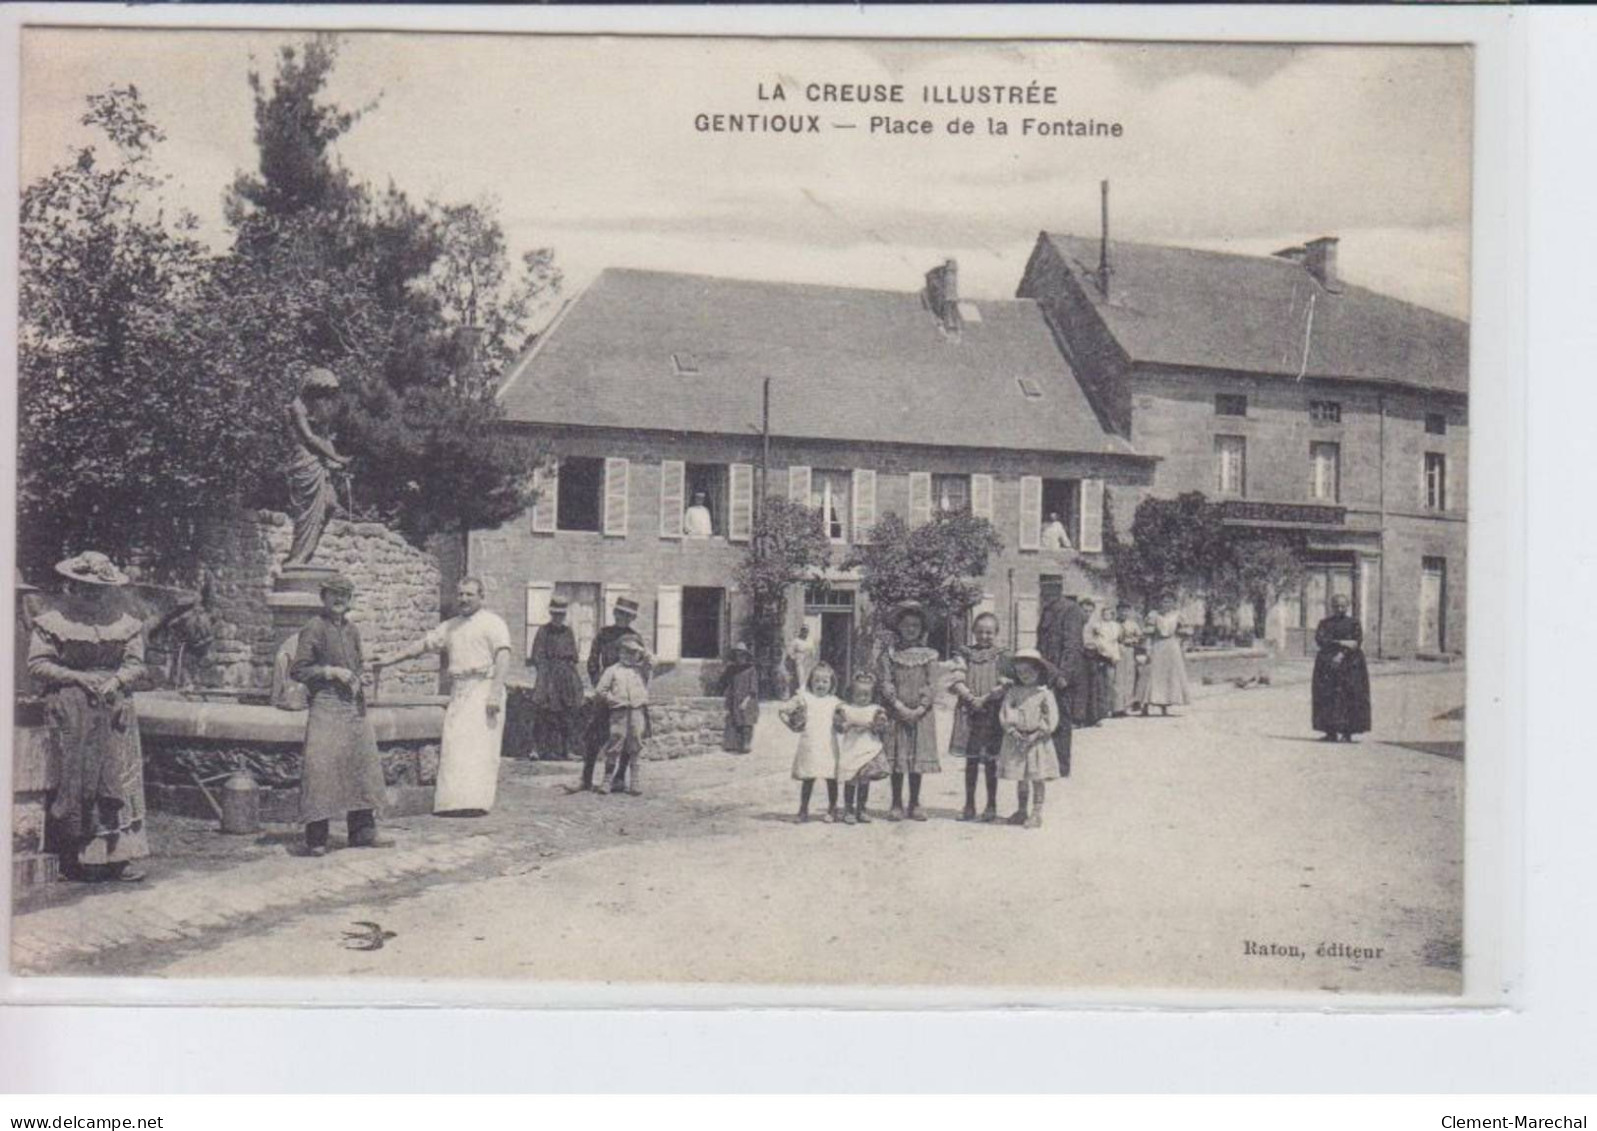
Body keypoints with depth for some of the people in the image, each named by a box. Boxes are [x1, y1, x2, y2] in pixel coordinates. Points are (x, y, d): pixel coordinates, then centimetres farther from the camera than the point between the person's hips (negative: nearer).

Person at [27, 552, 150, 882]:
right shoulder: (52, 620, 3)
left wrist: (115, 680, -13)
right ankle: (75, 857, -5)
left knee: (119, 774, -4)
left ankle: (118, 854, -3)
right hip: (68, 704, -3)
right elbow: (37, 664, -3)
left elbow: (135, 663, 8)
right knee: (77, 776, -9)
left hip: (114, 704, 3)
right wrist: (79, 678, -13)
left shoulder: (124, 622, 12)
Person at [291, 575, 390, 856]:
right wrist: (331, 672, -15)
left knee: (362, 765, 8)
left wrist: (359, 672, 5)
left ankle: (363, 832, 17)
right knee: (321, 767, -10)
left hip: (354, 706, 7)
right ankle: (316, 838, -5)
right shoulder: (313, 628, -5)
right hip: (325, 706, -7)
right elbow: (297, 670, -9)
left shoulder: (352, 630, 14)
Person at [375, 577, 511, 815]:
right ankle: (454, 801, 0)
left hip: (483, 688, -6)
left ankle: (476, 801, -16)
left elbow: (503, 657, -9)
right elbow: (422, 645, 26)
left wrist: (495, 693, -20)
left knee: (478, 747, -12)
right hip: (458, 693, 6)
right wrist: (389, 661, 21)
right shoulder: (450, 627, 23)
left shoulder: (492, 623, 2)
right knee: (453, 748, -1)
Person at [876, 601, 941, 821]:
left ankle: (915, 804, 13)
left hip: (921, 714, 1)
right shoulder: (889, 655, 3)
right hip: (896, 713, -1)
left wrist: (920, 709, -12)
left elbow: (931, 684, -1)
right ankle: (897, 805, 8)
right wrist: (900, 706, -15)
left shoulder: (929, 655, 5)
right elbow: (885, 683, -4)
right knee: (896, 761, 0)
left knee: (918, 758, 4)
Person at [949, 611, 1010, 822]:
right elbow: (958, 681, -2)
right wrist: (971, 698, -16)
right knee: (971, 759, 7)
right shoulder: (965, 655, 7)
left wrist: (987, 698, -16)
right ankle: (969, 805, 14)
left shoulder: (1002, 657, 2)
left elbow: (1007, 684, -4)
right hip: (969, 711, 2)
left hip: (993, 712, -1)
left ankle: (991, 805, 12)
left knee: (990, 761, 3)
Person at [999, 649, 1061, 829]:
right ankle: (1021, 811, 21)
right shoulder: (1013, 692, 3)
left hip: (1038, 742, -3)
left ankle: (1037, 813, 6)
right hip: (1016, 741, 3)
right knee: (1020, 778, 10)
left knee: (1037, 779, 0)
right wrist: (1012, 731, -11)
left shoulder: (1044, 693, -5)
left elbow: (1051, 719, -7)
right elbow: (1004, 713, 1)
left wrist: (1037, 734, -13)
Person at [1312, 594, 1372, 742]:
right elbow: (1319, 640, -3)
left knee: (1349, 696, -9)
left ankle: (1347, 733, -8)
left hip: (1350, 663, -2)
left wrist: (1342, 655, -18)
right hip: (1327, 664, 2)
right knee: (1327, 696, -5)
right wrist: (1341, 643, -14)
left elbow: (1358, 642, -5)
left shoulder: (1354, 623, 9)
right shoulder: (1324, 623, 14)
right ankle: (1331, 732, -3)